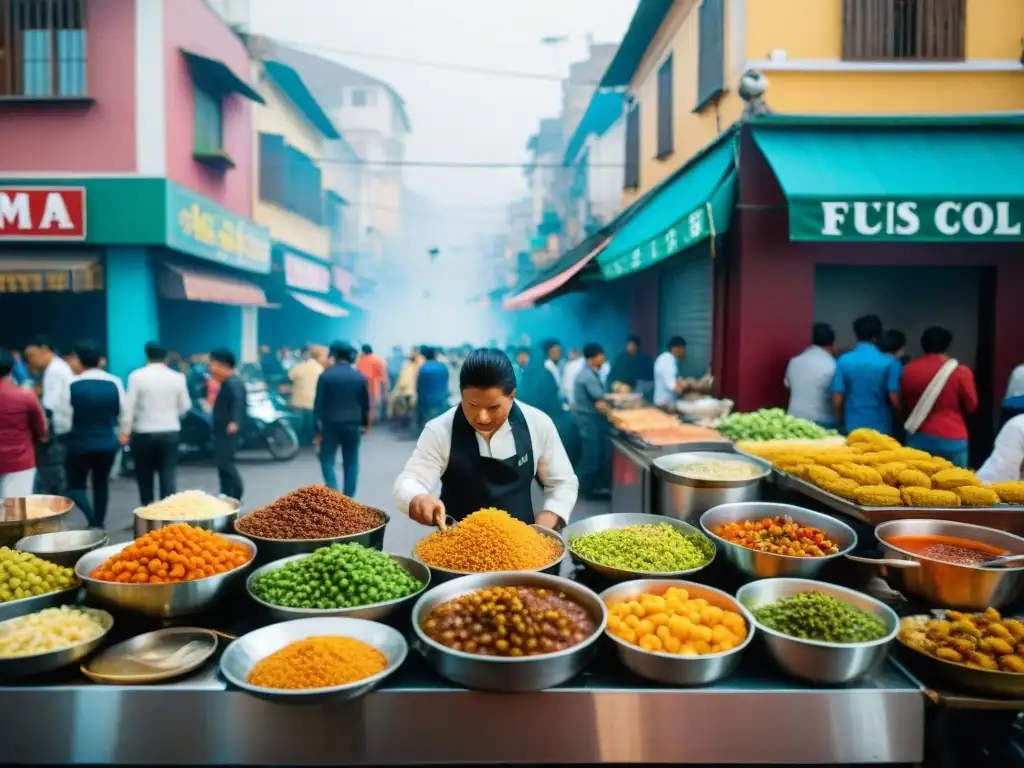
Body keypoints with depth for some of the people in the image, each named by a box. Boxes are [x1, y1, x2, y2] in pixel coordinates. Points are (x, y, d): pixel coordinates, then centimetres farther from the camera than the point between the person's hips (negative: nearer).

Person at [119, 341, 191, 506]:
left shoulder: (137, 376, -7)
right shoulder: (178, 377, 0)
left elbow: (128, 406, -9)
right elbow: (185, 407, 5)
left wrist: (125, 432, -3)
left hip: (143, 432, -1)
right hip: (170, 432, 1)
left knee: (144, 475, 14)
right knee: (168, 475, 2)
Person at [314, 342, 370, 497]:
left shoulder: (325, 376, -6)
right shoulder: (360, 377, 1)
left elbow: (318, 404, -6)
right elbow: (366, 403, 5)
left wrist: (317, 429, -2)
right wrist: (365, 423, 18)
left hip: (330, 424, -2)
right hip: (353, 425, 2)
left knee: (327, 459, 9)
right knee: (351, 462, 9)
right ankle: (348, 499, 10)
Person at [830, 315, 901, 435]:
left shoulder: (843, 361, -5)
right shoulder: (889, 363, -8)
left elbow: (837, 400, -5)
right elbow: (895, 400, -10)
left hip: (852, 427, 1)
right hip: (880, 427, -1)